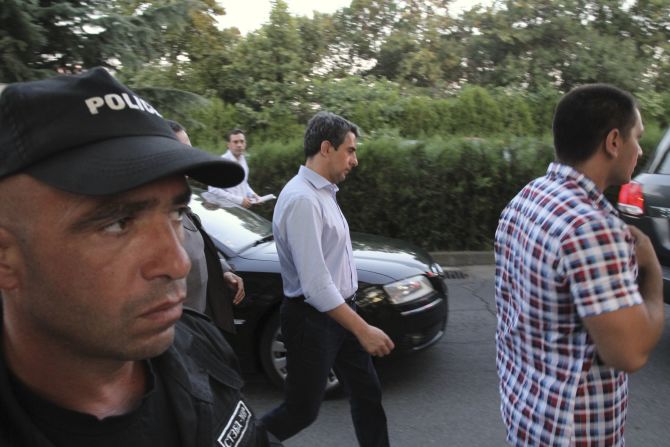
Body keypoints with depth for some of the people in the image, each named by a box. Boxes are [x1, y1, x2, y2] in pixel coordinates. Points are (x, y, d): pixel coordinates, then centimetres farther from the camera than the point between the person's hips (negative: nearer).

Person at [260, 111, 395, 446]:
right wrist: (363, 329, -24)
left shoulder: (324, 192, 8)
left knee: (368, 394, 15)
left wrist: (358, 323, 18)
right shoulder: (302, 199, -24)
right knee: (301, 410, 7)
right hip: (313, 318, -9)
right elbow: (315, 285, -27)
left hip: (340, 310, 9)